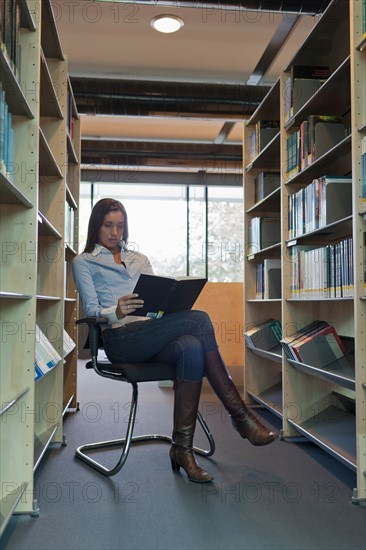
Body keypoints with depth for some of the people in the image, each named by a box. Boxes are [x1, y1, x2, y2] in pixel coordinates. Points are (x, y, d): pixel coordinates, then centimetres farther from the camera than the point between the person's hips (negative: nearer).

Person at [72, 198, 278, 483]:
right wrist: (116, 311, -23)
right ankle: (239, 414, -24)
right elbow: (91, 310, 0)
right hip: (120, 339, -5)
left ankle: (182, 447, -27)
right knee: (199, 319, -29)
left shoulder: (140, 259, 29)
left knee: (191, 348, -34)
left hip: (154, 334, 5)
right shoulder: (84, 262, 14)